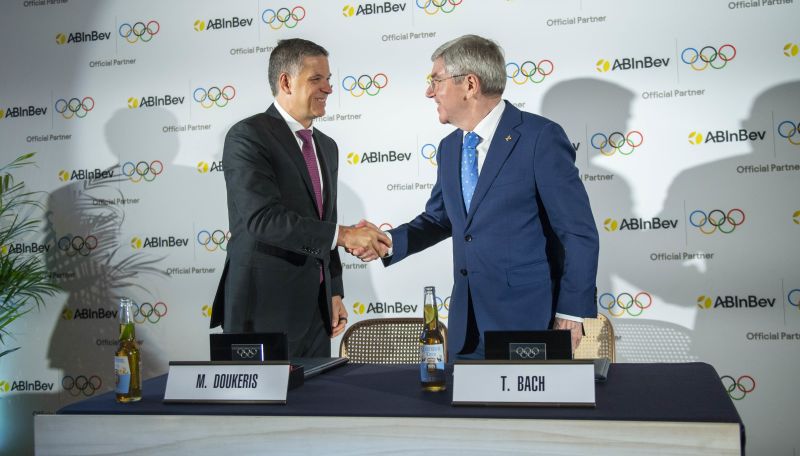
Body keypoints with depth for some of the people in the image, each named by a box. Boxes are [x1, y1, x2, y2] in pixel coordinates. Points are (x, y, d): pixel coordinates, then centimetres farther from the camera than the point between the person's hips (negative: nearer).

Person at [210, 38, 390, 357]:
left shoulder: (326, 147, 15)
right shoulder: (247, 137, -10)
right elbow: (262, 218, -23)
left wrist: (334, 293, 14)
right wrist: (343, 235, -24)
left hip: (315, 309, 7)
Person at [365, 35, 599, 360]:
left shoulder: (541, 137, -11)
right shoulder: (449, 148, 11)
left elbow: (579, 233, -11)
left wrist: (572, 313, -13)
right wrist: (389, 242, 3)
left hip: (531, 323, -6)